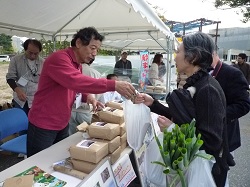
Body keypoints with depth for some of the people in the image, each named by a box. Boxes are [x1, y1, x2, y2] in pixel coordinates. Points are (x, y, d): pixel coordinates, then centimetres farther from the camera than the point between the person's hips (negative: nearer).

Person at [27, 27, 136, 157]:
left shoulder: (78, 64, 5)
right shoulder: (59, 58, -23)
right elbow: (76, 82, -40)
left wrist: (88, 97, -9)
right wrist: (114, 85, -43)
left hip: (62, 125, 8)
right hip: (43, 126, -8)